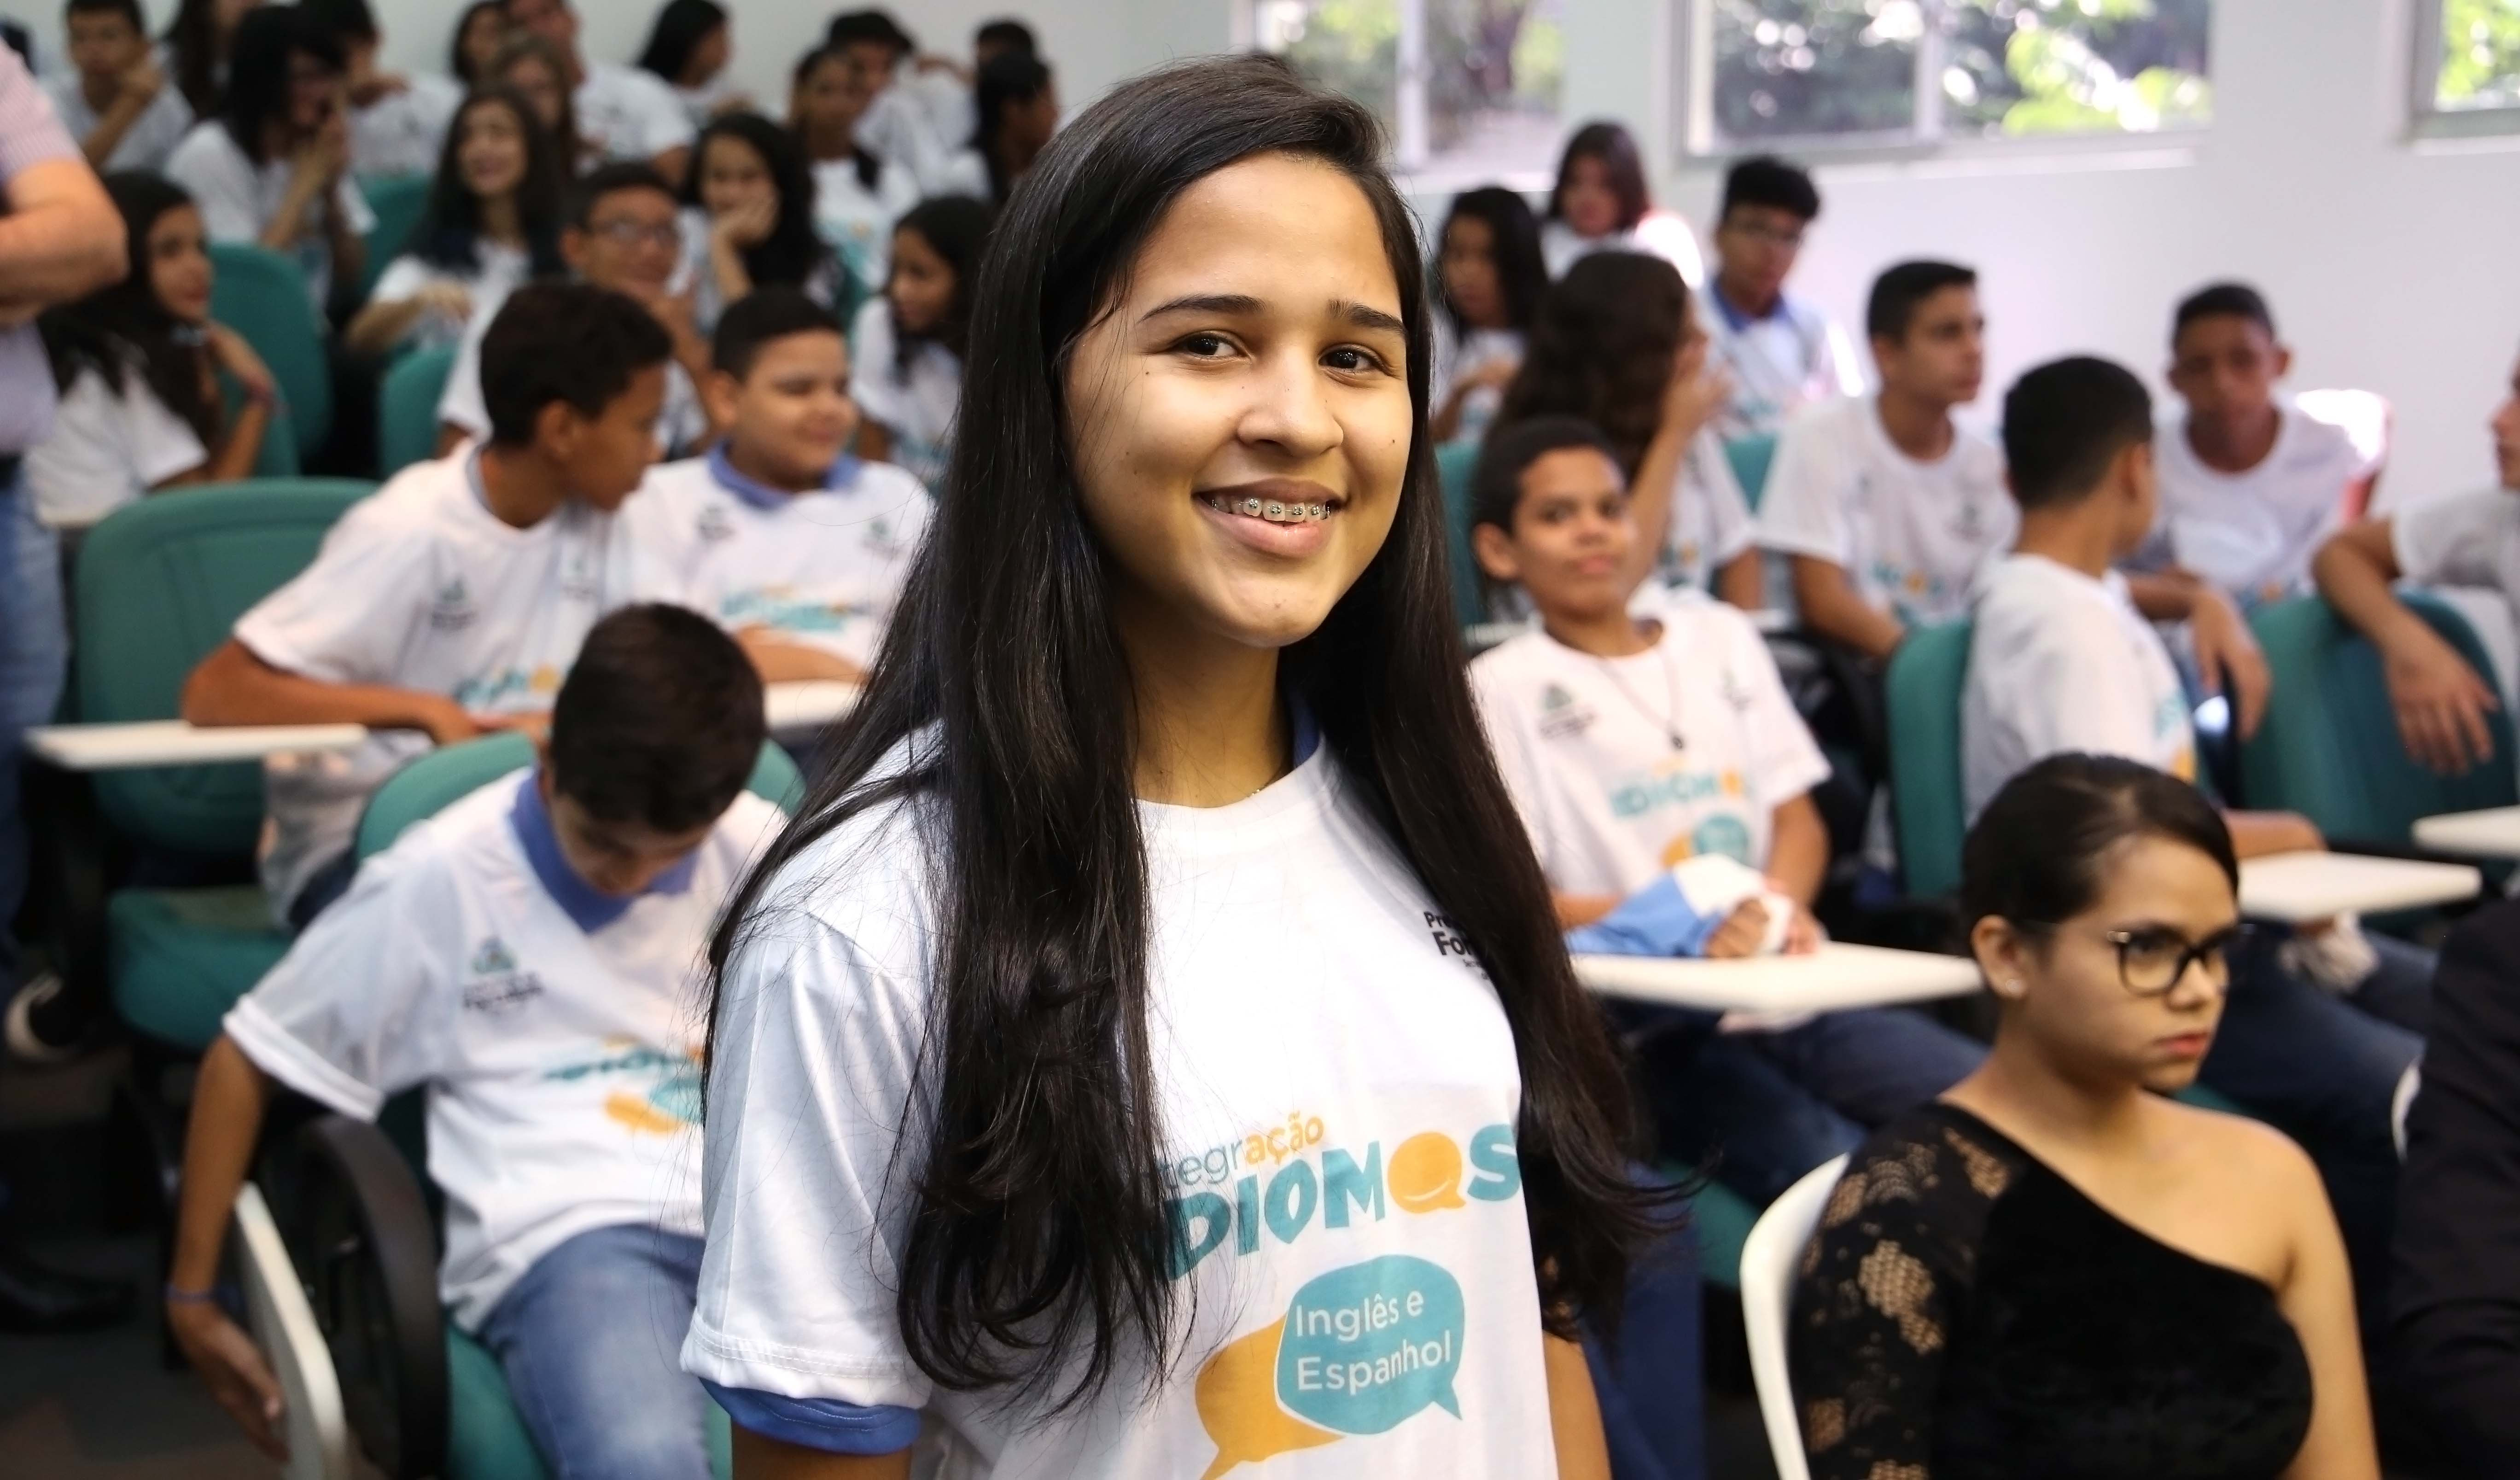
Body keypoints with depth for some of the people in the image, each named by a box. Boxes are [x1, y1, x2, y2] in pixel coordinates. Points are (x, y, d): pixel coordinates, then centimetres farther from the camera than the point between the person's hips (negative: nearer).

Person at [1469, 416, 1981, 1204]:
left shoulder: (1720, 637, 18)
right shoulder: (1504, 689, 2)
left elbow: (1797, 816, 16)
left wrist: (1781, 908, -8)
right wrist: (1684, 923, -19)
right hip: (1655, 1035, -5)